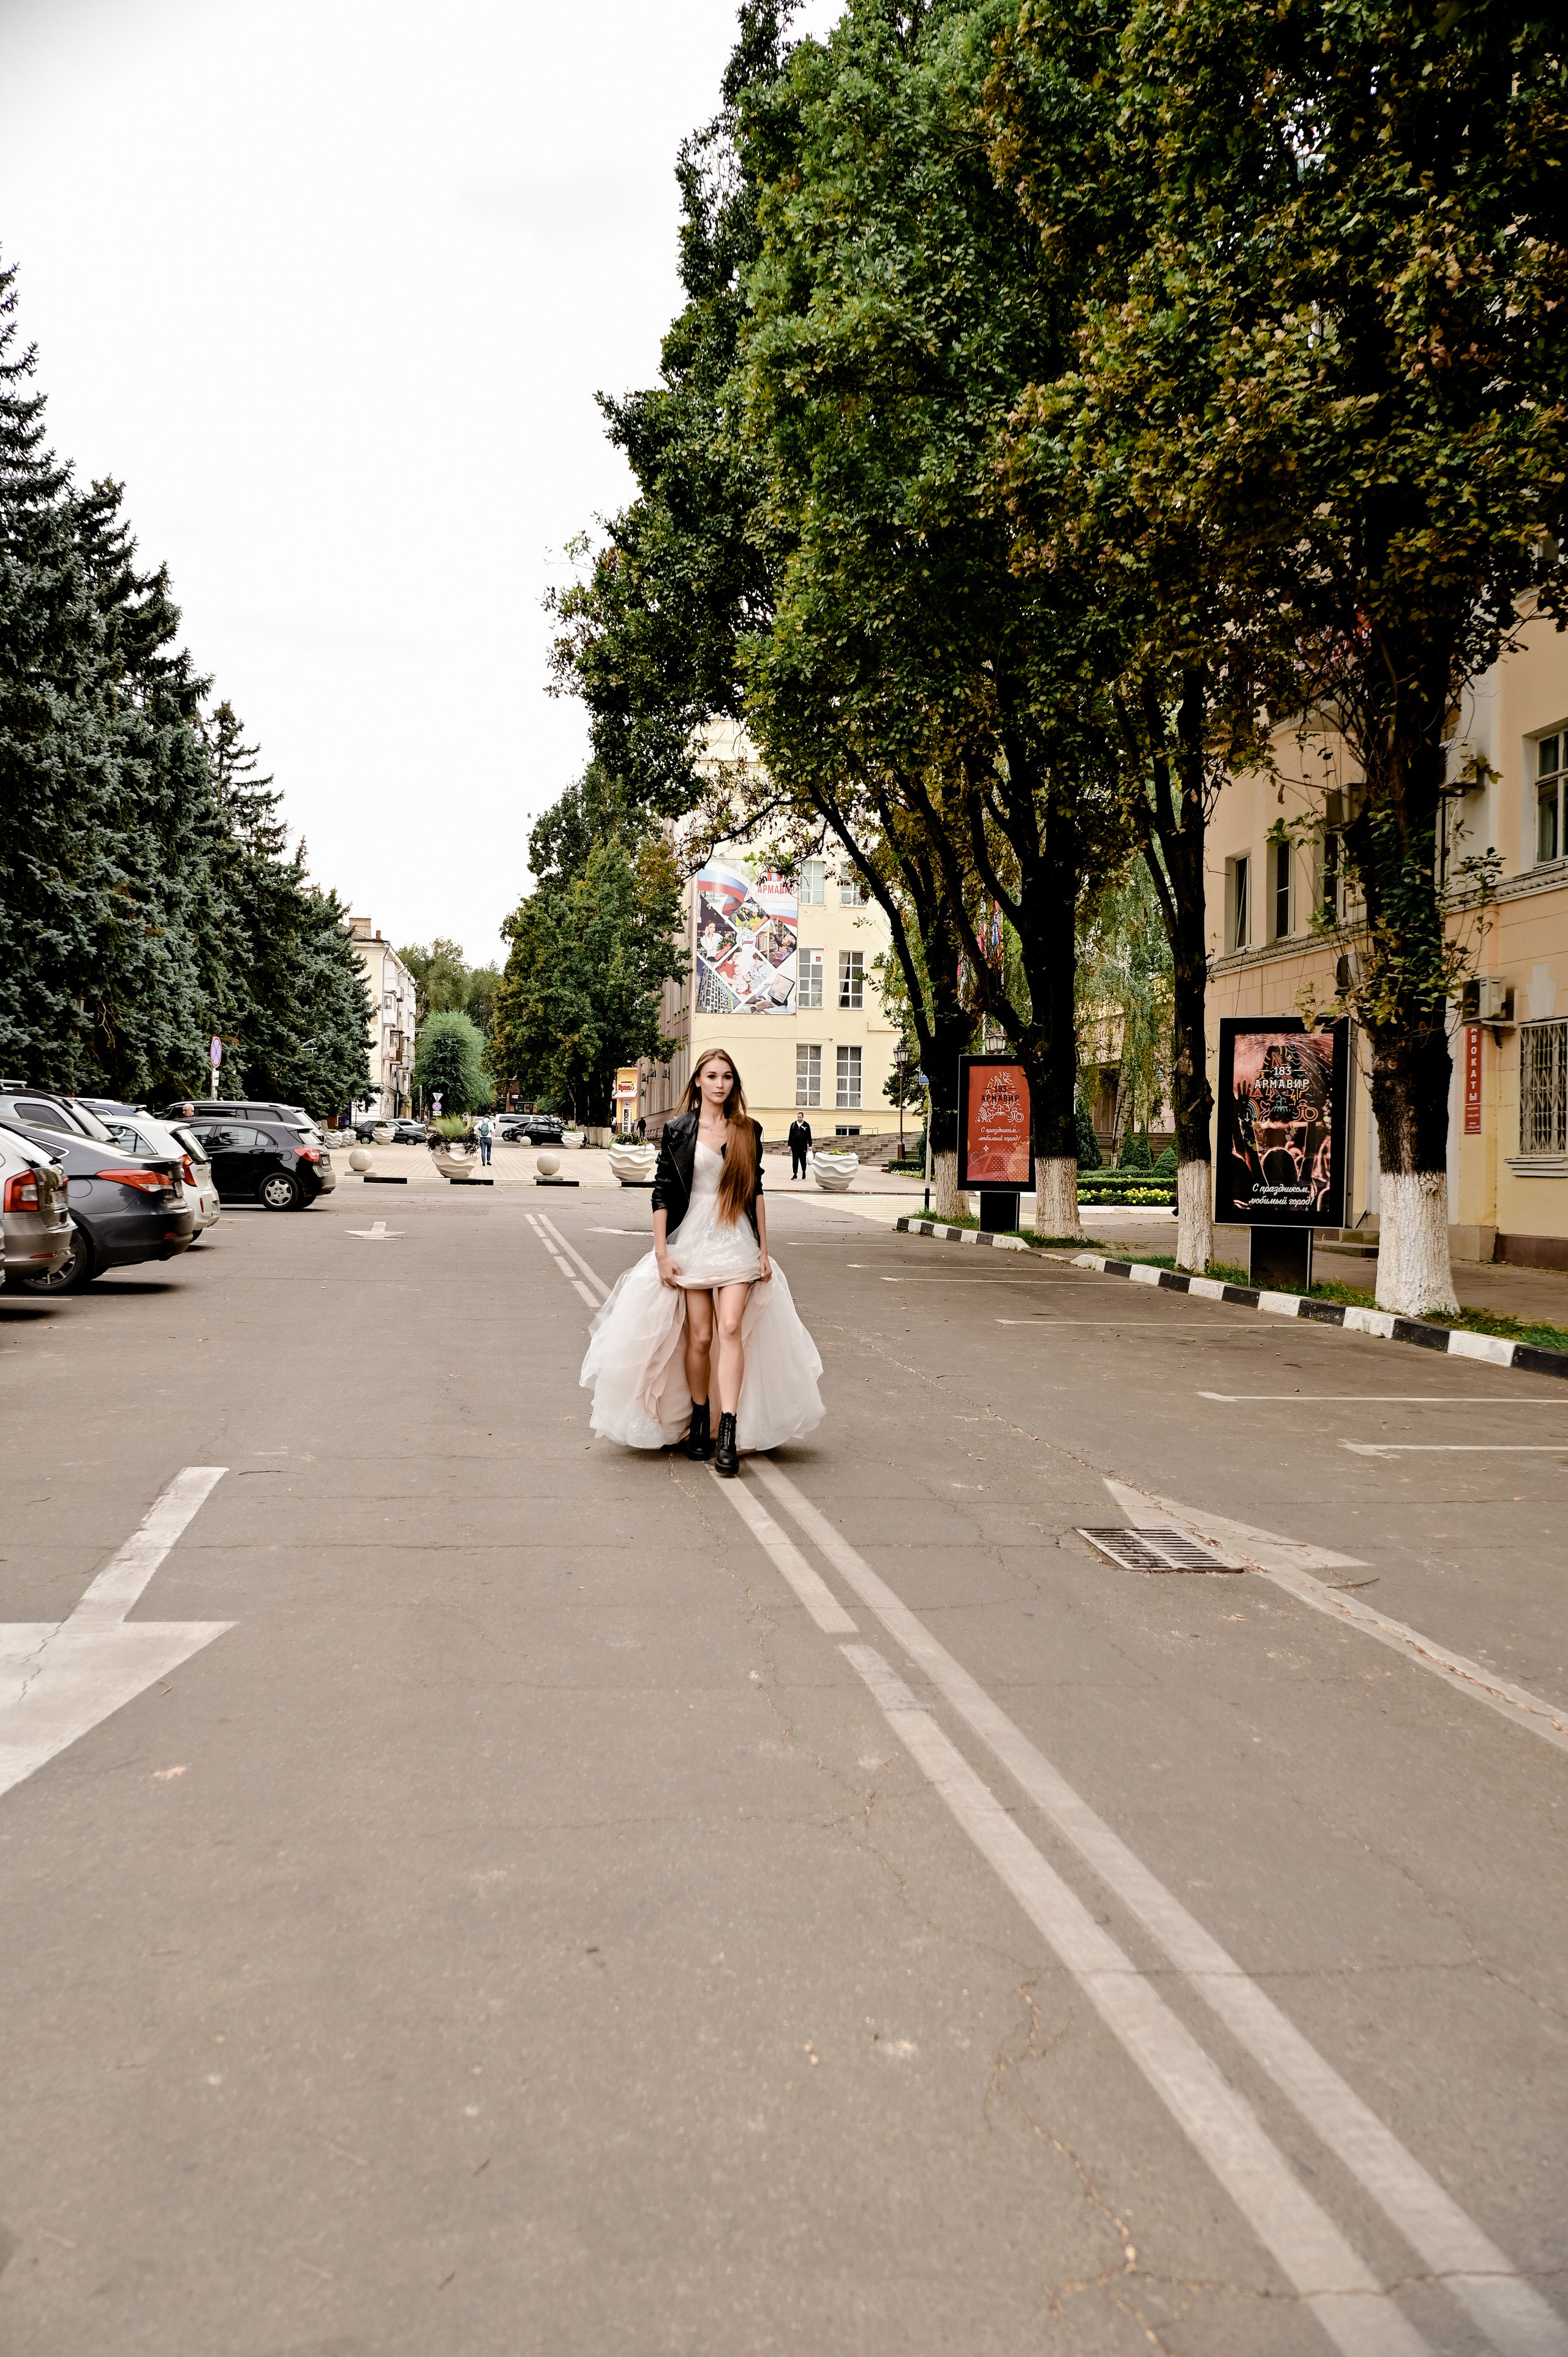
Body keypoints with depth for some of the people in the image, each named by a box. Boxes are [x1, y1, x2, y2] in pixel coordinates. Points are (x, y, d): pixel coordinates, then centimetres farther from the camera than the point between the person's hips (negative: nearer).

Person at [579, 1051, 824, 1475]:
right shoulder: (678, 1130, 2)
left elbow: (756, 1191, 12)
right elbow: (661, 1192, 1)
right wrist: (661, 1252, -5)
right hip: (691, 1242, -1)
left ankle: (729, 1434, -18)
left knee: (731, 1328, -14)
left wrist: (764, 1250, 9)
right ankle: (698, 1422, 20)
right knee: (699, 1337, 1)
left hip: (737, 1243, 1)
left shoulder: (748, 1131, 8)